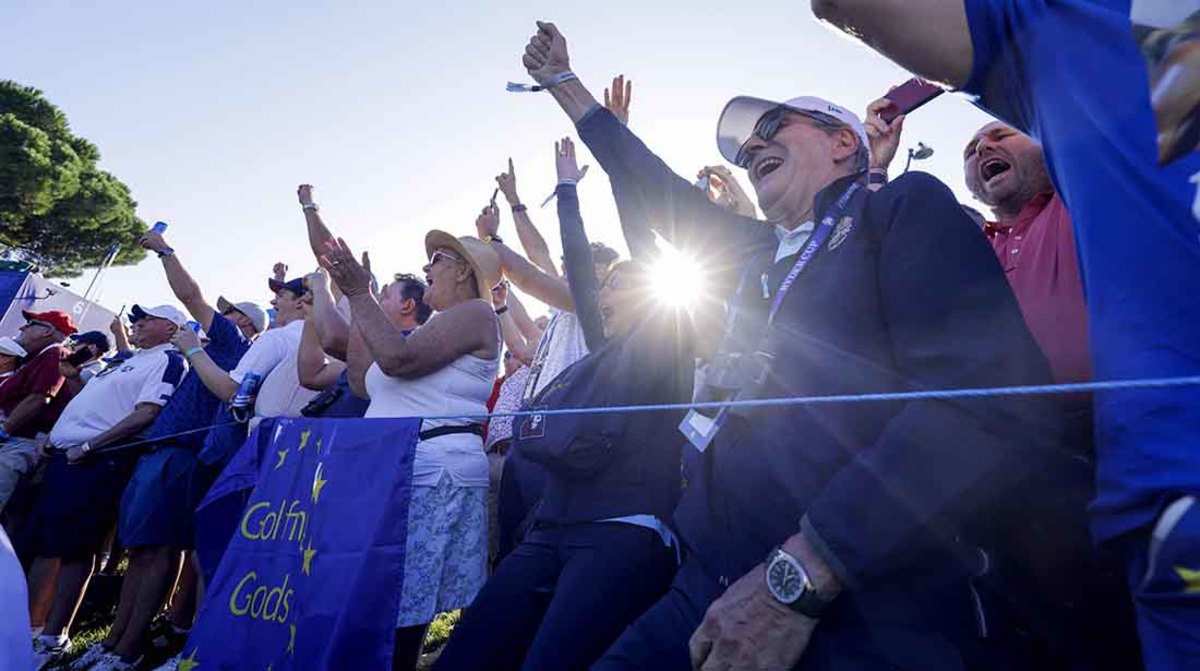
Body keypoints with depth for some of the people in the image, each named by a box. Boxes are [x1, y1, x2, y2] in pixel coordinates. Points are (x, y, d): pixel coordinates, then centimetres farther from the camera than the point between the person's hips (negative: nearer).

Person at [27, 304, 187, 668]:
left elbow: (147, 413, -19)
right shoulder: (132, 359, 23)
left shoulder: (168, 360, -8)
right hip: (67, 455, 9)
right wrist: (53, 435, 18)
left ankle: (52, 638, 7)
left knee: (74, 551, -4)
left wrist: (87, 446, -19)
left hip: (98, 461, -9)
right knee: (45, 545, 14)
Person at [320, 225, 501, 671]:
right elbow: (363, 381, 21)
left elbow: (399, 358, -19)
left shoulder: (475, 312, -6)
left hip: (434, 472, -9)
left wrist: (359, 295, -9)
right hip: (392, 470, 9)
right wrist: (362, 307, 19)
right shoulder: (433, 328, 24)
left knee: (402, 606, -6)